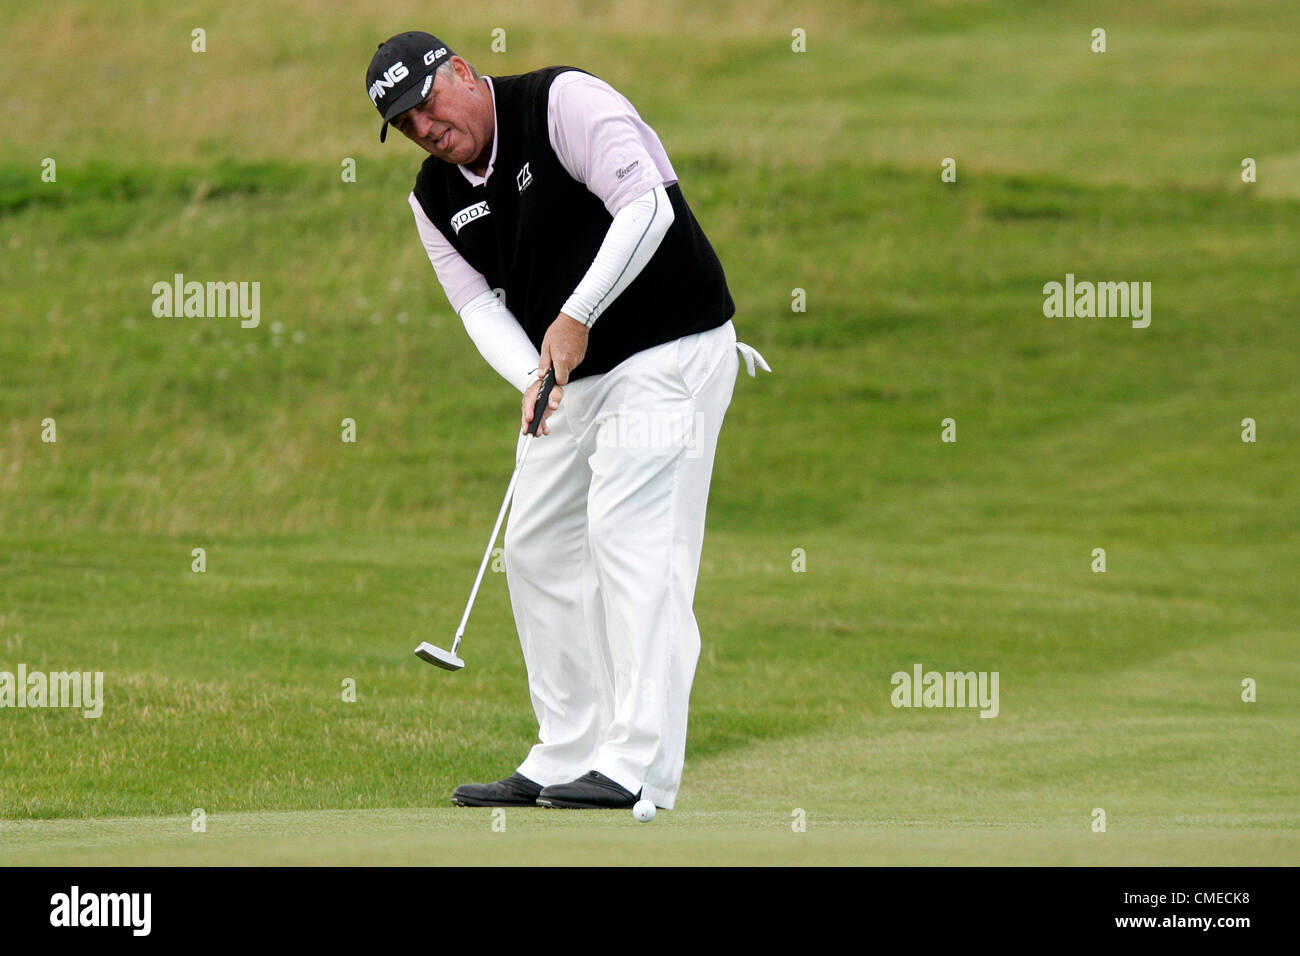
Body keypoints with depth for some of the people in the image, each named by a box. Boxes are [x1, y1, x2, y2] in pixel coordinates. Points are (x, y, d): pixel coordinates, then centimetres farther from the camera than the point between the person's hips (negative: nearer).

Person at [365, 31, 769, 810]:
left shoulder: (563, 103, -14)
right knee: (537, 548, 8)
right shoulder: (436, 199, 8)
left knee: (632, 534, -17)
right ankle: (567, 758, 14)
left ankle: (640, 766, -22)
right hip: (578, 379, 9)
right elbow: (478, 303, 0)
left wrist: (578, 317, -26)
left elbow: (646, 208, -23)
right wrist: (530, 376, -20)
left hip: (672, 351, -9)